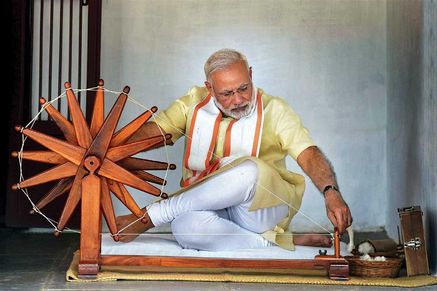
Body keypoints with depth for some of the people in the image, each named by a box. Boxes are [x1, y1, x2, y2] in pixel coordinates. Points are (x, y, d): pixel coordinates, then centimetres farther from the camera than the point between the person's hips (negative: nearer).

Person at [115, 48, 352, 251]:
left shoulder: (273, 109, -4)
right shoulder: (195, 102, 5)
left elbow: (309, 154, -15)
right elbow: (155, 130, -1)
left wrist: (331, 193, -34)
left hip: (263, 209, -2)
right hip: (211, 209, 2)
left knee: (247, 170, -37)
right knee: (185, 226, -36)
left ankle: (148, 217, -22)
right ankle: (276, 242, -21)